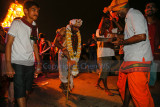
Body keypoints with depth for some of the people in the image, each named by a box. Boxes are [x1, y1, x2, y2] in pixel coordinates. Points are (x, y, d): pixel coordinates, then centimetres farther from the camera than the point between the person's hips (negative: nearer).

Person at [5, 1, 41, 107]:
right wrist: (8, 65, -15)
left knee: (27, 91, 13)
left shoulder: (35, 27, 12)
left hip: (30, 64, 6)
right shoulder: (17, 23, -4)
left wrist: (39, 63, 12)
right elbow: (8, 44, -8)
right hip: (18, 63, -5)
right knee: (20, 92, -5)